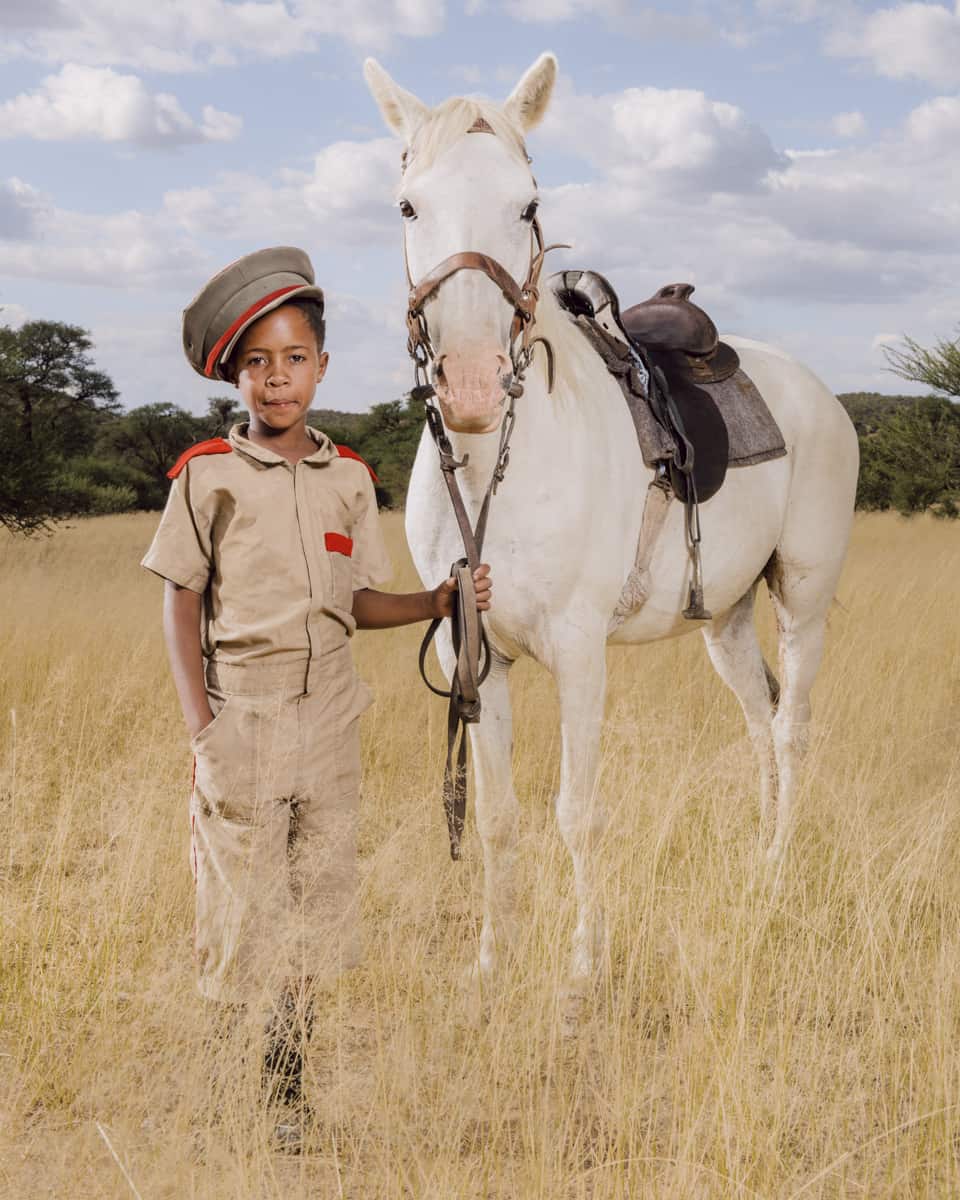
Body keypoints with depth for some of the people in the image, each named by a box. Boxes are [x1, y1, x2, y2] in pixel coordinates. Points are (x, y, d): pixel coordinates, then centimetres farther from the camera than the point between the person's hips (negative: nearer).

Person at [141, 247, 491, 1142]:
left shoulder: (349, 479, 8)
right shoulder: (208, 475, -3)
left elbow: (356, 604, 13)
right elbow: (181, 601, -3)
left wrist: (435, 604, -4)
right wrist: (200, 723, -11)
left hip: (328, 720, 4)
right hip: (242, 718, -4)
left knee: (319, 895, 7)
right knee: (243, 901, -3)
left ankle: (289, 1085, 19)